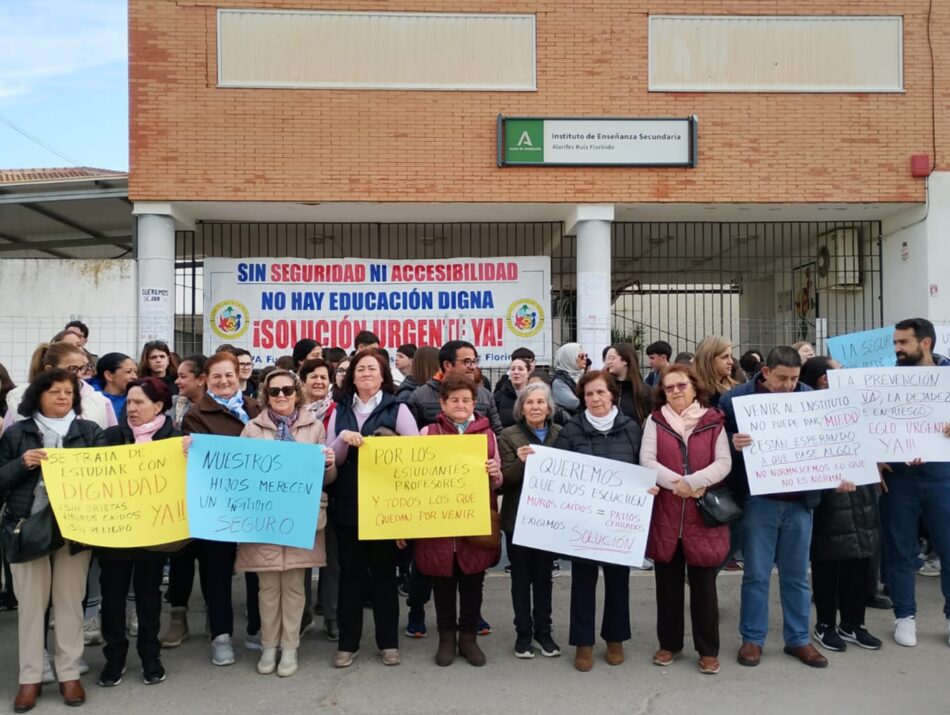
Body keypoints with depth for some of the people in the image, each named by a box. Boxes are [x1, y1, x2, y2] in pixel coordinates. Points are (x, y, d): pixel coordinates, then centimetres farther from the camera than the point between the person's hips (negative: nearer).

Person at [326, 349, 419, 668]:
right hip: (347, 505, 2)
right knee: (350, 573, 8)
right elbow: (331, 459, 4)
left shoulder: (397, 409, -1)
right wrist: (342, 439, -14)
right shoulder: (340, 411, 8)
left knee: (384, 572, 8)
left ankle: (388, 642, 19)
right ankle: (347, 643, 18)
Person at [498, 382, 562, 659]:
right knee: (521, 577, 6)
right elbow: (504, 479, -9)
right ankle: (523, 633, 17)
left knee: (543, 575, 11)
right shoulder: (508, 436, -3)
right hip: (519, 517, -2)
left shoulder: (560, 434, 3)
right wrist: (520, 462, -27)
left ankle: (543, 631, 22)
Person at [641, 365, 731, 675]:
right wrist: (677, 483, -20)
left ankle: (708, 650, 19)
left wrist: (692, 482, -20)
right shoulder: (655, 420, 4)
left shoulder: (713, 421, 3)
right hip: (665, 515, 1)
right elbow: (646, 460, -6)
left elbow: (724, 463, -7)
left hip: (703, 516, -1)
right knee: (668, 583, 11)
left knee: (703, 584, 6)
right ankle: (669, 643, 26)